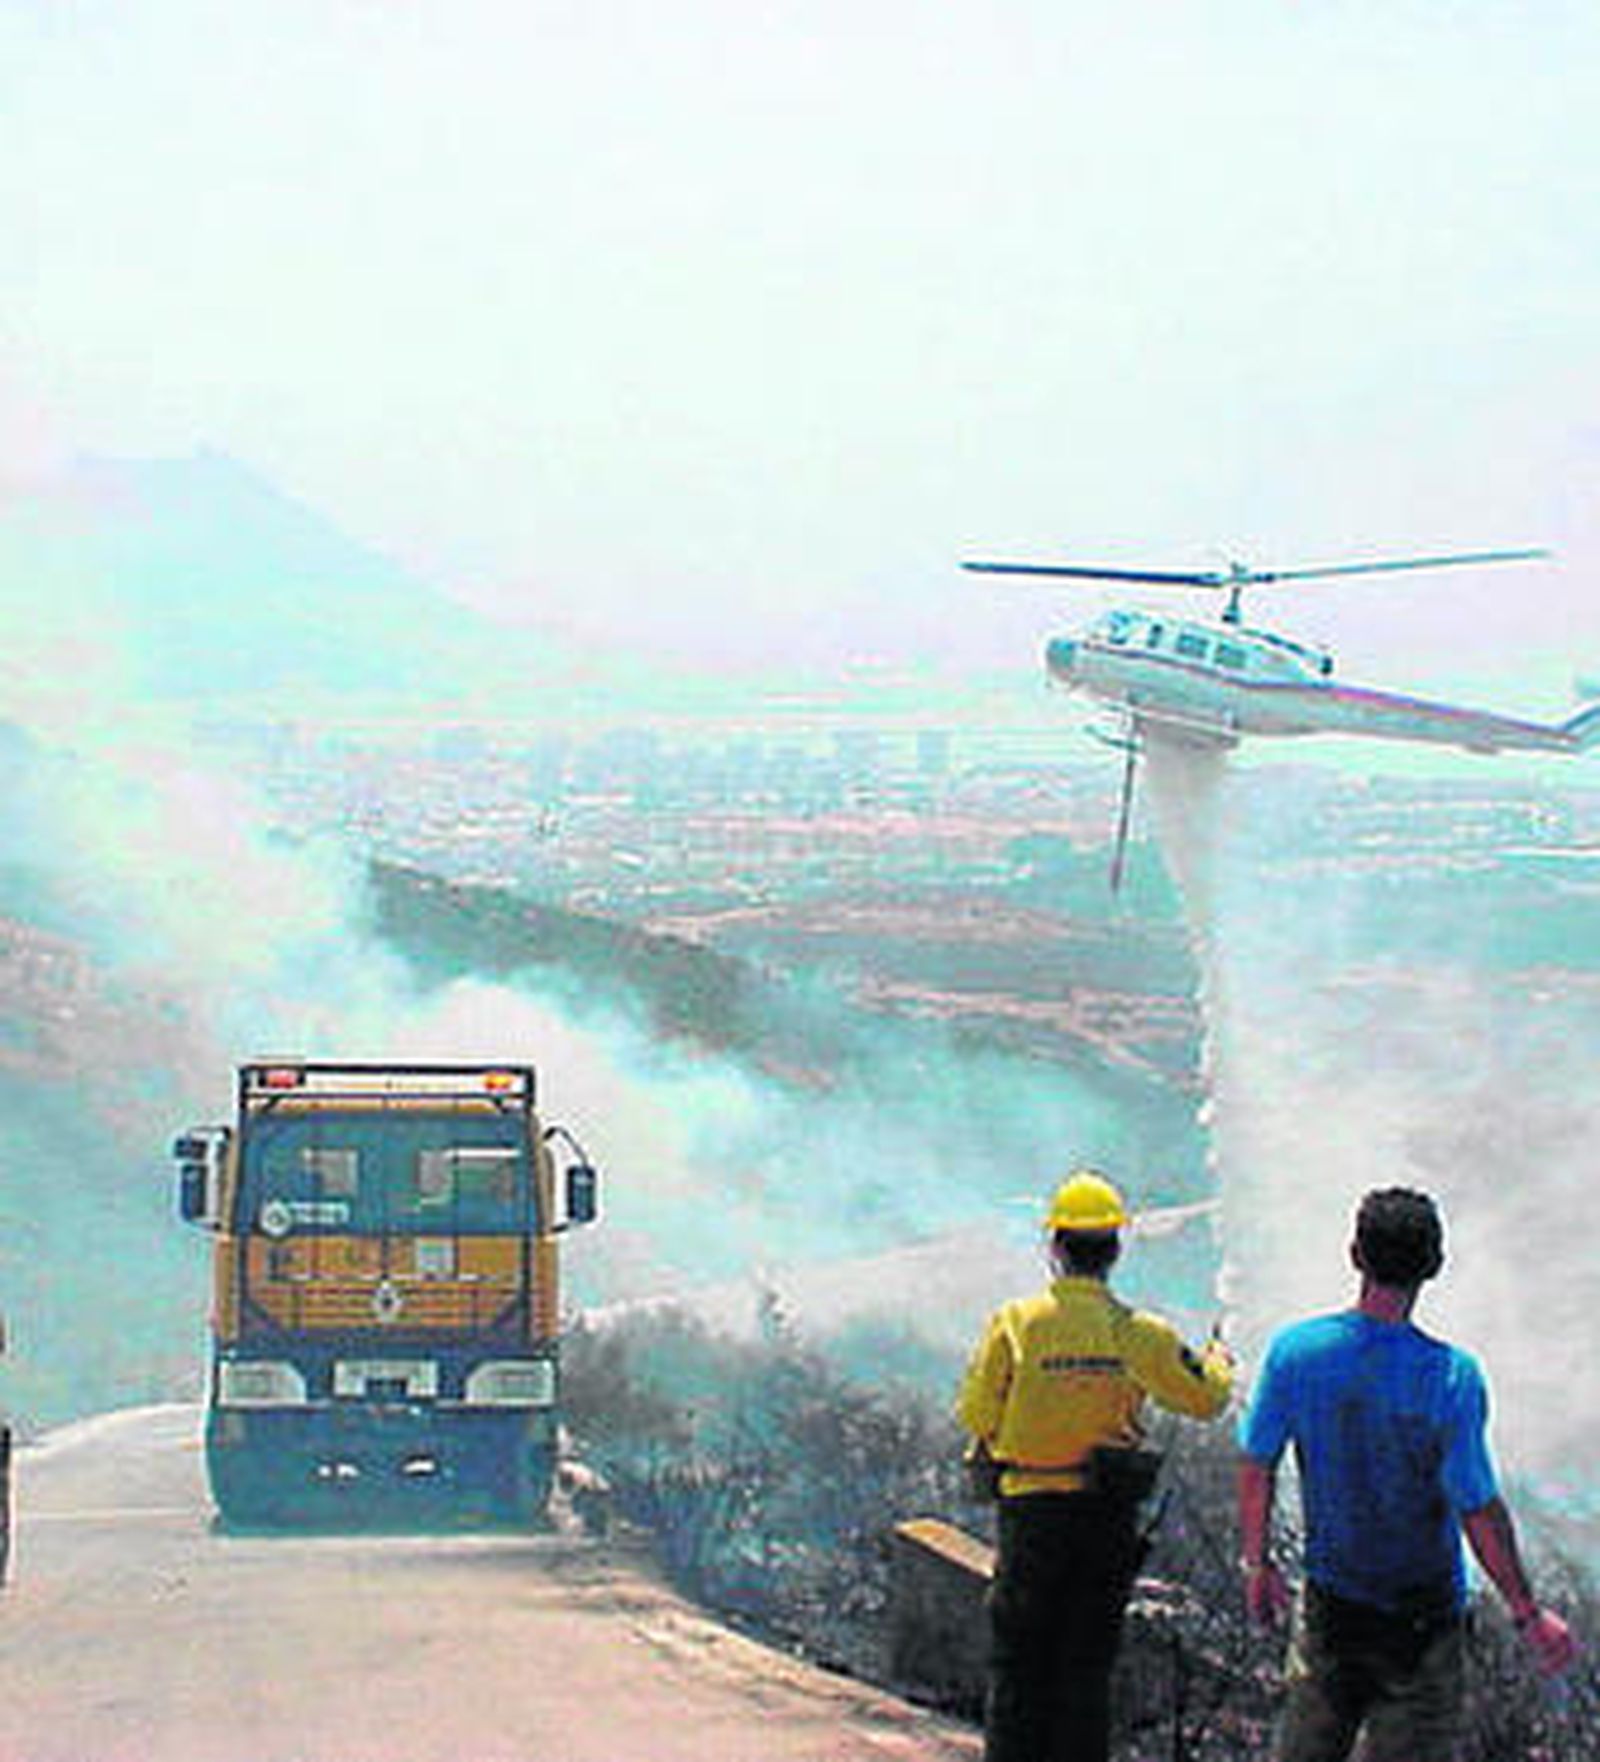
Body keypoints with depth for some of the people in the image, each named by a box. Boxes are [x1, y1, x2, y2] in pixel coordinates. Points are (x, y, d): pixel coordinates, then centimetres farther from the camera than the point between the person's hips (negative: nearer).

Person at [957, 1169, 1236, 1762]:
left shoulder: (1014, 1323, -11)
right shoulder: (1140, 1335, -7)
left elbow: (976, 1416, -7)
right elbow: (1206, 1398, 5)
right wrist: (1219, 1362, 27)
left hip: (1030, 1512, -1)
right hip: (1109, 1515, 1)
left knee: (1016, 1666, 8)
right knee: (1087, 1668, 11)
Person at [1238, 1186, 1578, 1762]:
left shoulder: (1294, 1351, -12)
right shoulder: (1451, 1376, -22)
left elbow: (1256, 1466, -2)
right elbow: (1479, 1509, -18)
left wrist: (1257, 1564, 14)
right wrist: (1527, 1614, -6)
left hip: (1329, 1601, 3)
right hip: (1421, 1612, -3)